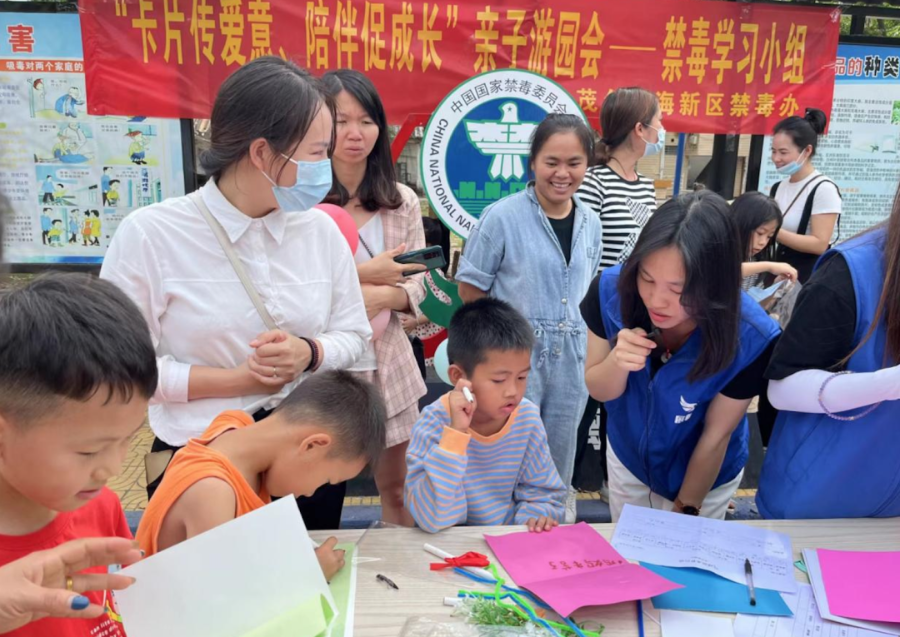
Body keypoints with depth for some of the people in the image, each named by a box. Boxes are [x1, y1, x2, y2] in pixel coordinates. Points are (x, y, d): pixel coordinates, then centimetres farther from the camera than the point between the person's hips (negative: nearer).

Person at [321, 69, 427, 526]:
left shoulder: (401, 201, 4)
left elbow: (418, 286, 4)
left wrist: (381, 297, -16)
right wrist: (362, 273, -17)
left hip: (387, 365, 4)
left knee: (396, 488, 19)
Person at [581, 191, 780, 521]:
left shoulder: (752, 337, -33)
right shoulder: (612, 289, -29)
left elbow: (716, 436, -19)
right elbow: (599, 391, -15)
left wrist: (685, 511, -7)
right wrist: (618, 362, -37)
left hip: (704, 476, -2)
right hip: (627, 460, 2)